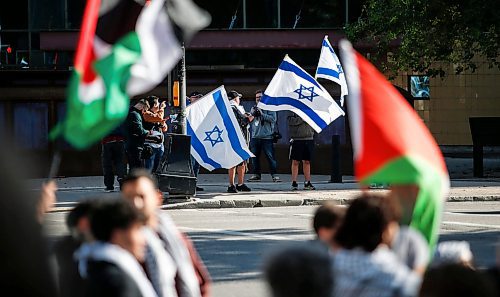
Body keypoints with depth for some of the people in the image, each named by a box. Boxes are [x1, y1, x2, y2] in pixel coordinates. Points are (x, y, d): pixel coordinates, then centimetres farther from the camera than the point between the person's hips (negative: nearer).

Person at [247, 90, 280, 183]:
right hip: (255, 137, 5)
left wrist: (262, 114, -15)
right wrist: (253, 114, -6)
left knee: (270, 157, -6)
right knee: (254, 157, 6)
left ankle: (274, 175, -2)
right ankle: (256, 174, 15)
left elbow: (273, 119, -11)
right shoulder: (253, 108, 16)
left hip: (267, 137, -5)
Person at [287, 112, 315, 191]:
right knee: (295, 162, 1)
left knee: (307, 162, 7)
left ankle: (307, 182, 13)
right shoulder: (292, 112, 0)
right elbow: (292, 121, -16)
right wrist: (303, 118, -22)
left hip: (309, 139, 4)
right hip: (296, 139, -4)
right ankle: (294, 183, 6)